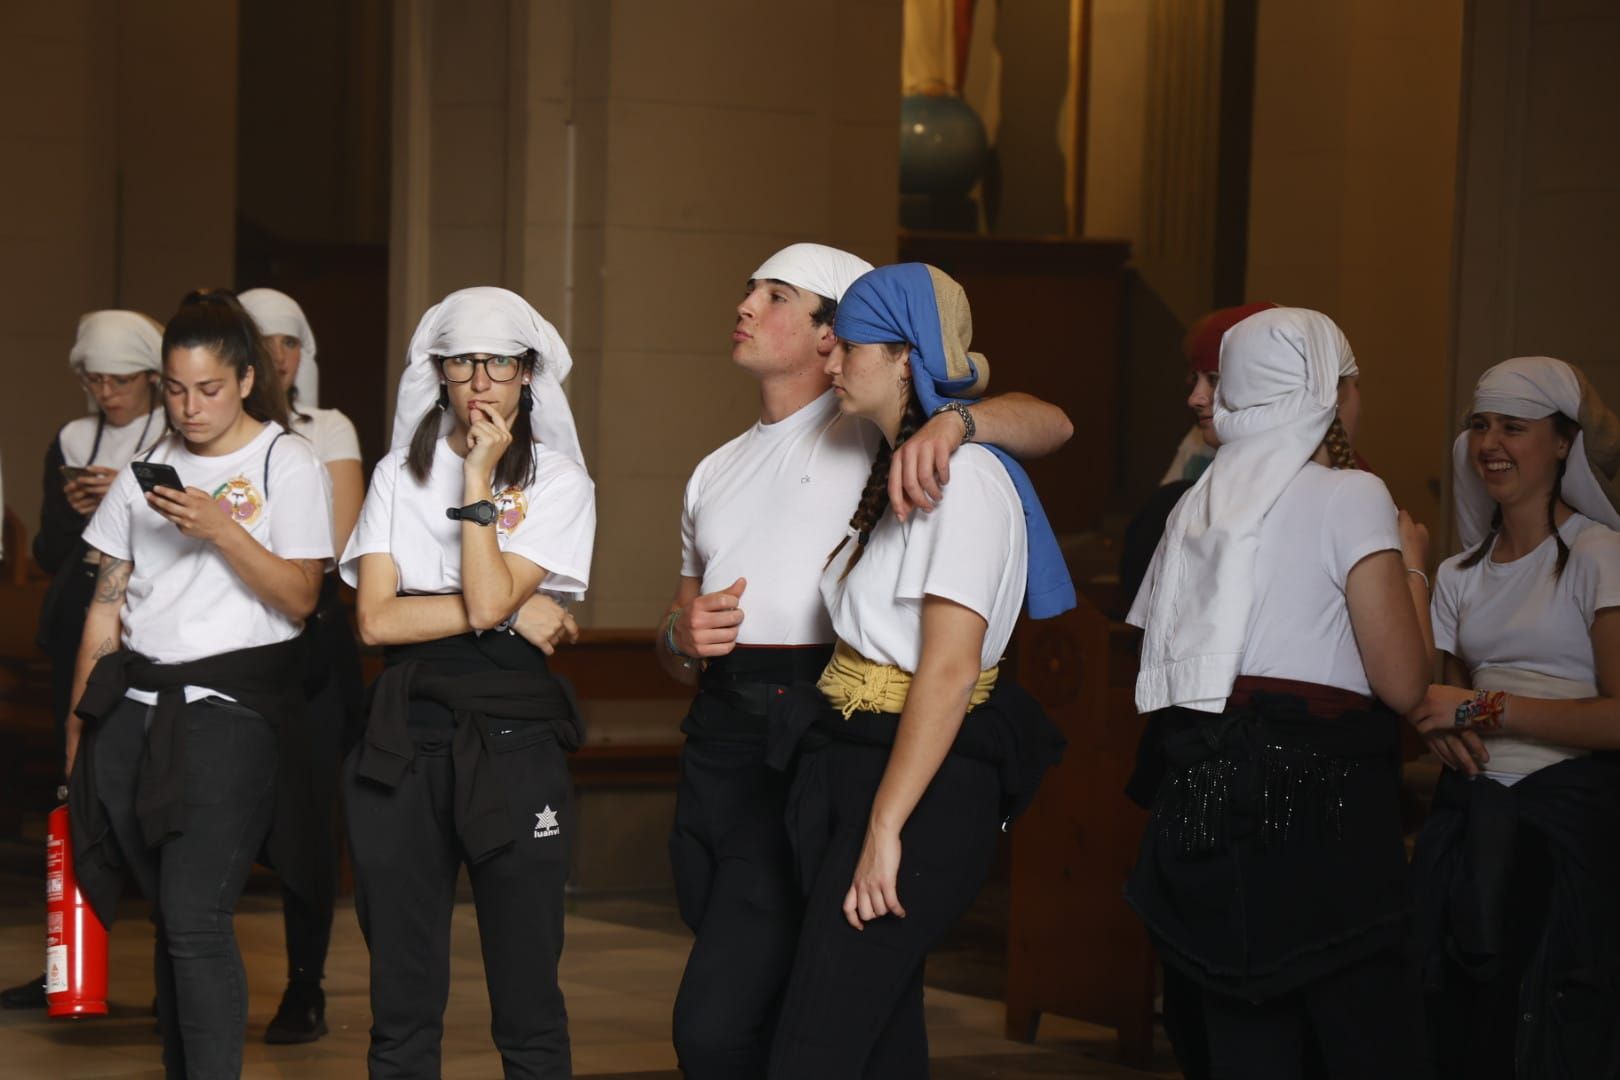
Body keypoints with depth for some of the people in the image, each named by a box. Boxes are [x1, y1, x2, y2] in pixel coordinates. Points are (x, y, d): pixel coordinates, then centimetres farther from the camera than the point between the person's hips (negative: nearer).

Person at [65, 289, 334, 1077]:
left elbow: (300, 598, -6)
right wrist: (79, 721, 13)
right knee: (168, 917, 7)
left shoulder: (285, 463, 1)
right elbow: (107, 603, 16)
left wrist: (222, 529, -18)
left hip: (230, 708, -5)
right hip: (136, 708, 5)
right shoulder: (147, 467, 15)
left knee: (196, 920, -14)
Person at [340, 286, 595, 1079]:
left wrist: (480, 479, -10)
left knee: (526, 991, 0)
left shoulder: (558, 480, 2)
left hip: (513, 736, -2)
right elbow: (376, 619, -3)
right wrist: (515, 610, -7)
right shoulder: (399, 474, 10)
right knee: (402, 996, 6)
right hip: (404, 736, 3)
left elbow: (490, 599, -12)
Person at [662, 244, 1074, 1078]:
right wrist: (682, 637, 2)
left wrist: (951, 422, -30)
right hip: (716, 740, 7)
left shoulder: (871, 434, 2)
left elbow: (1048, 424, -11)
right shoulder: (717, 471, 22)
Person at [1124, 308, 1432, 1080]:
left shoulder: (1202, 502, 15)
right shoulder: (1349, 497, -6)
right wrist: (1411, 563, 3)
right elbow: (1402, 683, -11)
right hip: (1317, 795, -7)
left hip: (1208, 794, 7)